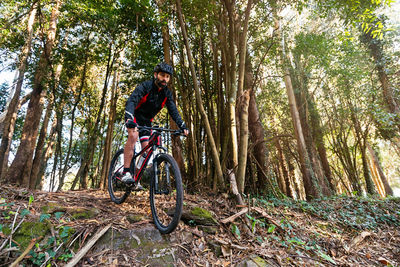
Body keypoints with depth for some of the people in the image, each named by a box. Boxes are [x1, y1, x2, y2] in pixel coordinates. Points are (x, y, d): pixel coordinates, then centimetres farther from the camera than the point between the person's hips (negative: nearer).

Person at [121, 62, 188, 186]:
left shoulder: (167, 93, -6)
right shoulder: (145, 86, -21)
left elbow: (173, 111, -9)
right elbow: (131, 101, -34)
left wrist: (182, 126, -24)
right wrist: (129, 119, -53)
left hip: (146, 121, 5)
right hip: (134, 117, -5)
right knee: (133, 135, -33)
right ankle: (126, 173, -29)